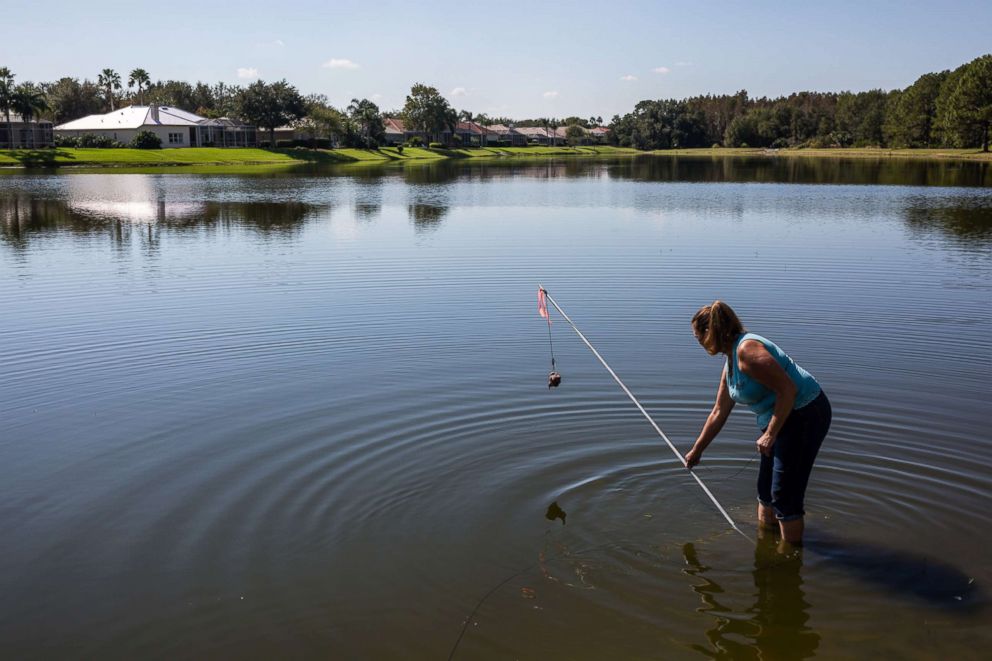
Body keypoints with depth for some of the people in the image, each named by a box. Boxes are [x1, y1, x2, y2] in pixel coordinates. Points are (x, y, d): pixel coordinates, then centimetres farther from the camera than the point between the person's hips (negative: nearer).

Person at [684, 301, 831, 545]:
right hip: (782, 418, 10)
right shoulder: (731, 362, 11)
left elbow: (788, 390, -25)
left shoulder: (747, 350, -21)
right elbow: (719, 413, 21)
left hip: (805, 413, -10)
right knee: (766, 487, 19)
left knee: (784, 494, -3)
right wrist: (696, 451, 27)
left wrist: (770, 434, -21)